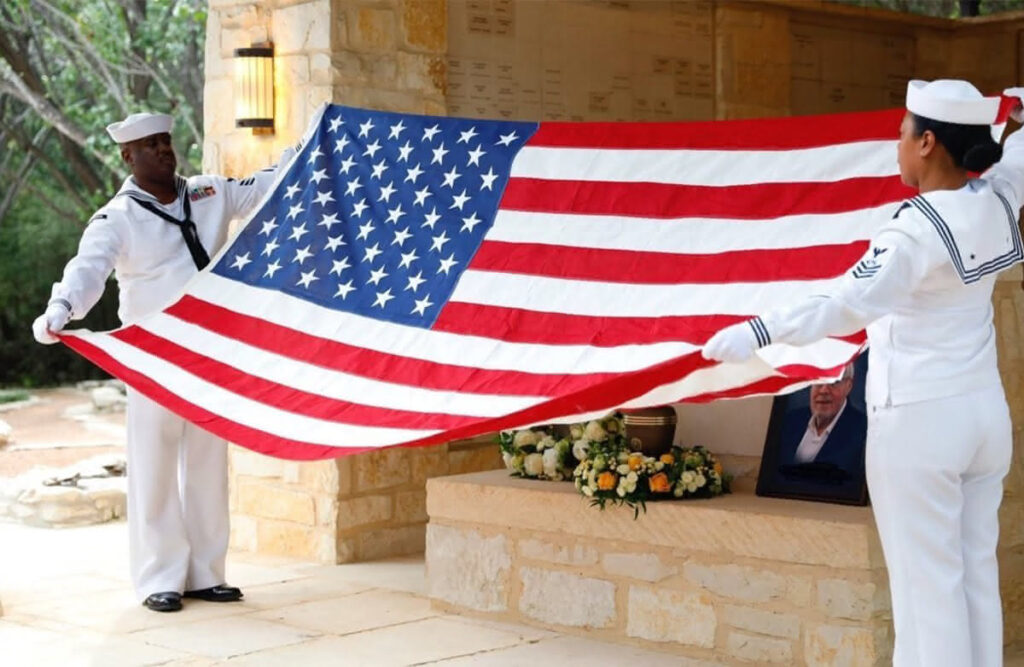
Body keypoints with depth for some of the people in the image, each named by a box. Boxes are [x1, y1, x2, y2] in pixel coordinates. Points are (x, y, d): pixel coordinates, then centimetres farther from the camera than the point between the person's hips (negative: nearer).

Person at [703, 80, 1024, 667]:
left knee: (927, 578, -2)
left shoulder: (919, 229, -20)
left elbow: (848, 306, -32)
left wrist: (758, 333, -35)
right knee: (977, 570, 12)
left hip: (921, 418, -8)